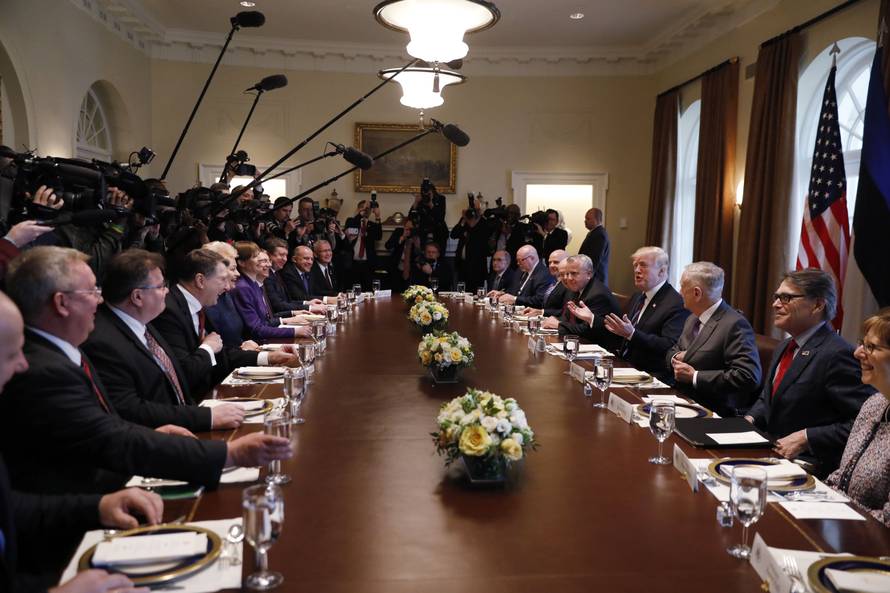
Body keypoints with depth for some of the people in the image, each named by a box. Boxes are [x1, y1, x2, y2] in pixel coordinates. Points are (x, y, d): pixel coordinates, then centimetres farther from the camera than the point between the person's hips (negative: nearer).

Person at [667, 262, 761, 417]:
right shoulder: (692, 319, 12)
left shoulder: (734, 324, -15)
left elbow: (748, 376, -23)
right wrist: (676, 357, -1)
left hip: (715, 413, -8)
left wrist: (695, 376, -19)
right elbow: (673, 351, 24)